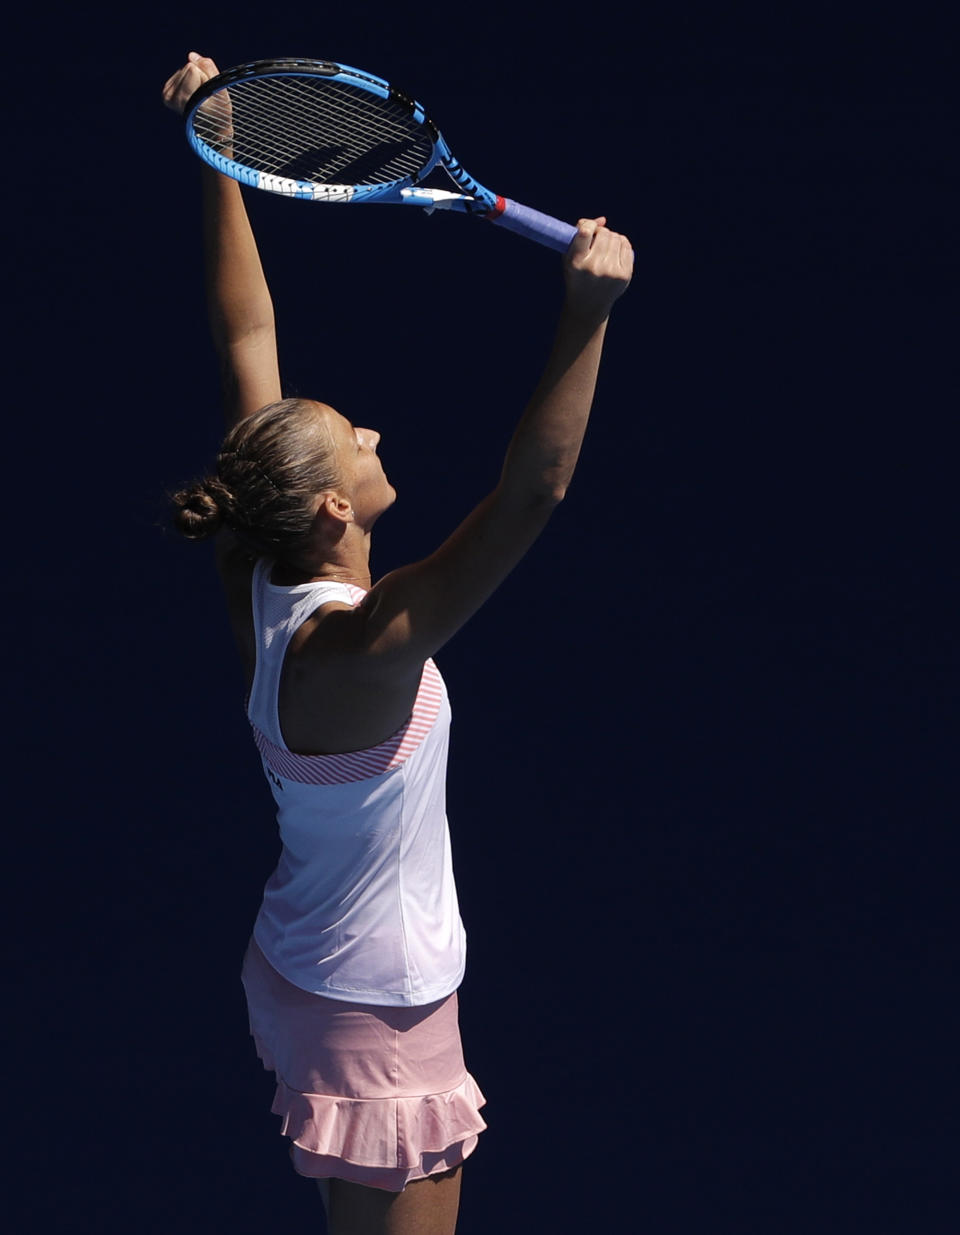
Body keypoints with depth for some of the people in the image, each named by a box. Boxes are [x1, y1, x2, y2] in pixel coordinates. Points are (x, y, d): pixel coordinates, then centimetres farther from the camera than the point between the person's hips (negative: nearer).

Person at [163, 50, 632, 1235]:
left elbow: (247, 337, -4)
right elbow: (529, 496, -41)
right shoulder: (357, 648, -31)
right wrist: (586, 318, -46)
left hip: (300, 964, 9)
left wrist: (216, 156, -3)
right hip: (378, 1014, -9)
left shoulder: (257, 581, -9)